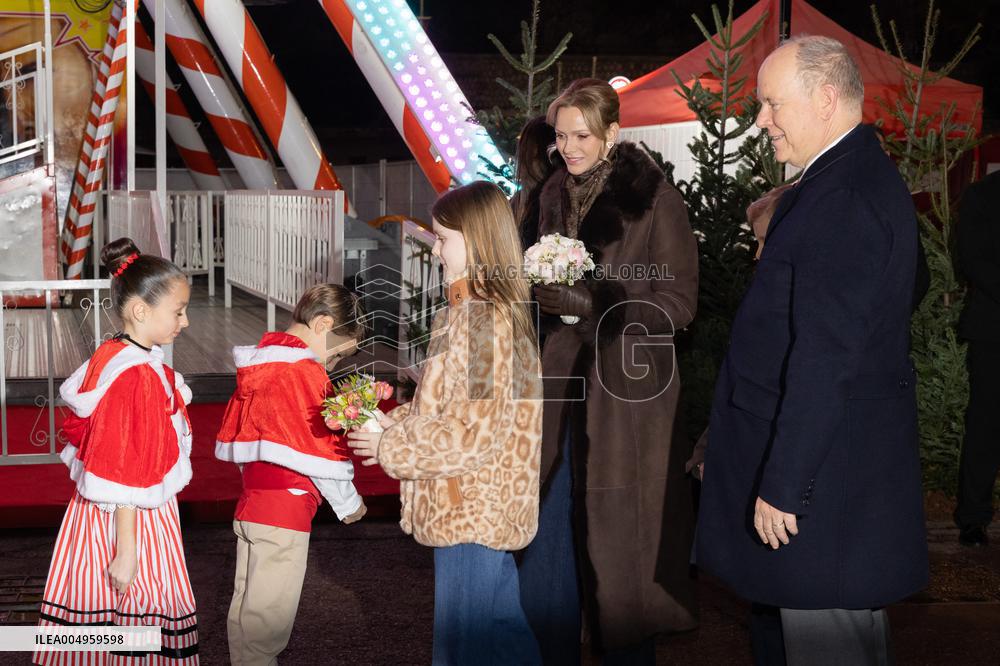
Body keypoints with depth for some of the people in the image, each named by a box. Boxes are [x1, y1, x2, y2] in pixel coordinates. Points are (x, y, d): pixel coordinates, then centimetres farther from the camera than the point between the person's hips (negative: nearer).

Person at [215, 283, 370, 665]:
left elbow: (237, 431, 20)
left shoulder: (257, 362, 12)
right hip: (285, 510, -9)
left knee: (246, 605, 17)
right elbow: (319, 447, -15)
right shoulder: (304, 370, -16)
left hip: (250, 504, 9)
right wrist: (348, 504, -3)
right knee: (269, 616, -2)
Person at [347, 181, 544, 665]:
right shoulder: (467, 312, 11)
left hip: (471, 513, -10)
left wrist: (390, 447, -12)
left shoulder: (484, 320, -20)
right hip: (481, 509, 10)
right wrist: (391, 421, 4)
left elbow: (472, 434, -23)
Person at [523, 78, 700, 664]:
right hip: (565, 378, 5)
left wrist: (593, 303, -19)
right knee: (552, 531, 5)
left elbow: (679, 301, -10)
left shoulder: (653, 198, -8)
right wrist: (541, 288, 1)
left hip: (627, 387, -5)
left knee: (619, 538, 1)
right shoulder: (556, 195, 11)